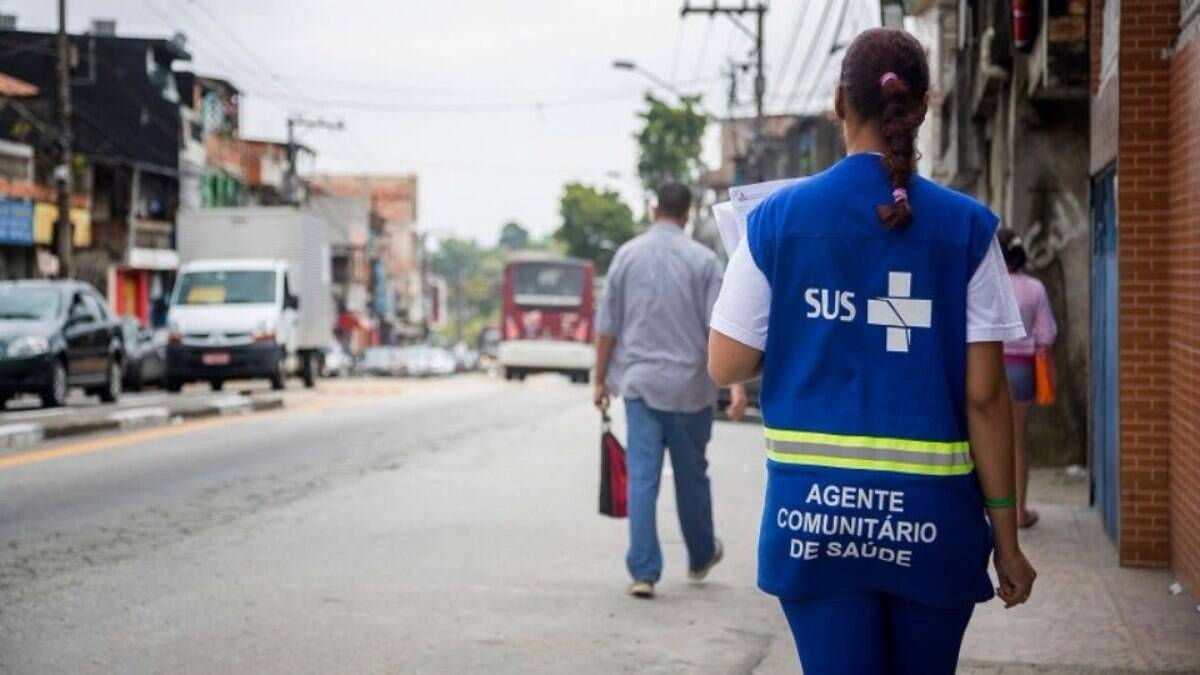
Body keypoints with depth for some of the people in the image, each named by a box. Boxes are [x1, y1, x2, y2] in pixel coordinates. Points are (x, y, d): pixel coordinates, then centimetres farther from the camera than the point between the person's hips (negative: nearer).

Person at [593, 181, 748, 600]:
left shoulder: (627, 255, 2)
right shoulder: (702, 259, -4)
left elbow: (607, 326, 3)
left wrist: (600, 379, 12)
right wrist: (737, 384, -10)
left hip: (640, 383, 1)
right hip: (690, 385, -1)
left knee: (642, 477, 0)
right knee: (692, 475, 15)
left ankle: (644, 571, -7)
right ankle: (701, 557, 32)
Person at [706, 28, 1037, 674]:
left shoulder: (778, 217, -1)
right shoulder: (965, 227, -2)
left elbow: (725, 367, 2)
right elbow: (984, 395, -4)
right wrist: (1006, 536, 2)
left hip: (815, 505, 0)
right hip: (930, 509, 0)